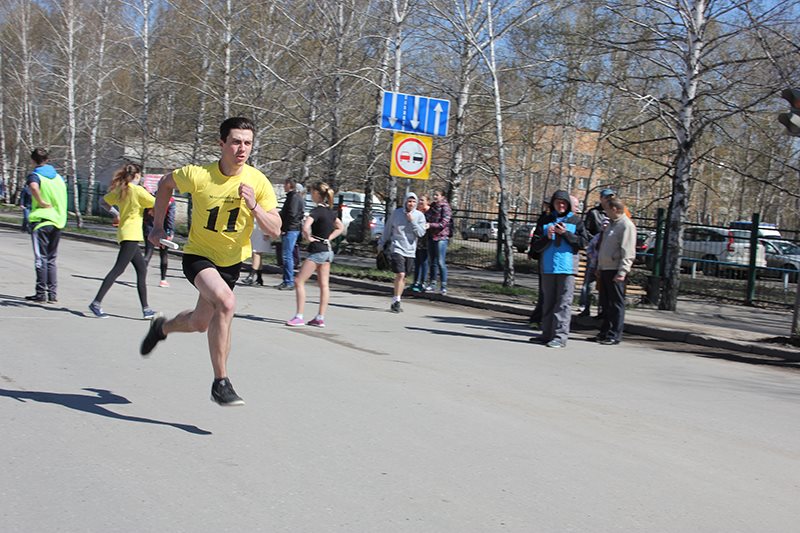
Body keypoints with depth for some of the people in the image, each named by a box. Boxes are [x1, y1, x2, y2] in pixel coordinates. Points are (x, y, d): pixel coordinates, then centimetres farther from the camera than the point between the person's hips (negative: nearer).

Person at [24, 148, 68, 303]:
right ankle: (53, 293, 10)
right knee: (51, 259, 13)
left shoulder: (35, 175, -7)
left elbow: (33, 187, -29)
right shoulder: (58, 177, 13)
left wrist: (41, 202, -17)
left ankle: (41, 293, 0)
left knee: (41, 258, -1)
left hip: (41, 220, -6)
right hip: (58, 222, 6)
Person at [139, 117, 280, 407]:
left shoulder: (259, 183, -16)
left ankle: (162, 327, 55)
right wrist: (158, 225, 2)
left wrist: (254, 206, -34)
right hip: (198, 255, -4)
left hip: (232, 261, 4)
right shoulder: (197, 175, -20)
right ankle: (220, 383, -23)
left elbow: (275, 231, -18)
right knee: (226, 302, -32)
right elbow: (165, 182, 2)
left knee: (200, 322, 19)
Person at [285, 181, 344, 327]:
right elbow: (341, 227, 23)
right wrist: (329, 238, 13)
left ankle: (299, 317, -6)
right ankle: (320, 318, 11)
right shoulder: (330, 211, 9)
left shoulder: (316, 211, -15)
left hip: (317, 251, -9)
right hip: (328, 250, 9)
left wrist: (308, 238, -13)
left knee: (299, 281, -3)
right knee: (323, 285, 8)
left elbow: (305, 228, -31)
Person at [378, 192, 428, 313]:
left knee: (403, 277, 8)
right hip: (397, 249, -3)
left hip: (410, 251, 3)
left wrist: (412, 221, -14)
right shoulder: (396, 213, 1)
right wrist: (381, 243, 16)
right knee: (400, 275, -15)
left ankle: (396, 301, 19)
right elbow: (387, 229, 11)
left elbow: (421, 233, -6)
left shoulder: (419, 216, 3)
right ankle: (396, 301, -8)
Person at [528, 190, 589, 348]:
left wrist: (565, 233, -12)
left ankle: (560, 336, -7)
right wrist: (547, 237, -12)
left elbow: (583, 242, -4)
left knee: (563, 303, -6)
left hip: (567, 267, -4)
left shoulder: (576, 221, 5)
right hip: (548, 267, 4)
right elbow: (536, 246, 6)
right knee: (548, 302, 10)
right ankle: (547, 334, 17)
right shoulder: (546, 221, 11)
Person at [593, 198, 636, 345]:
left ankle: (614, 335, -1)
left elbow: (628, 253, -17)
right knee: (605, 303, 13)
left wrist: (622, 272, -21)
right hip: (605, 269, 9)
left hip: (616, 271, -9)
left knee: (616, 304, -4)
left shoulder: (626, 226, -11)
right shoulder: (611, 224, 18)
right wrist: (599, 267, 22)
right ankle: (605, 332, 21)